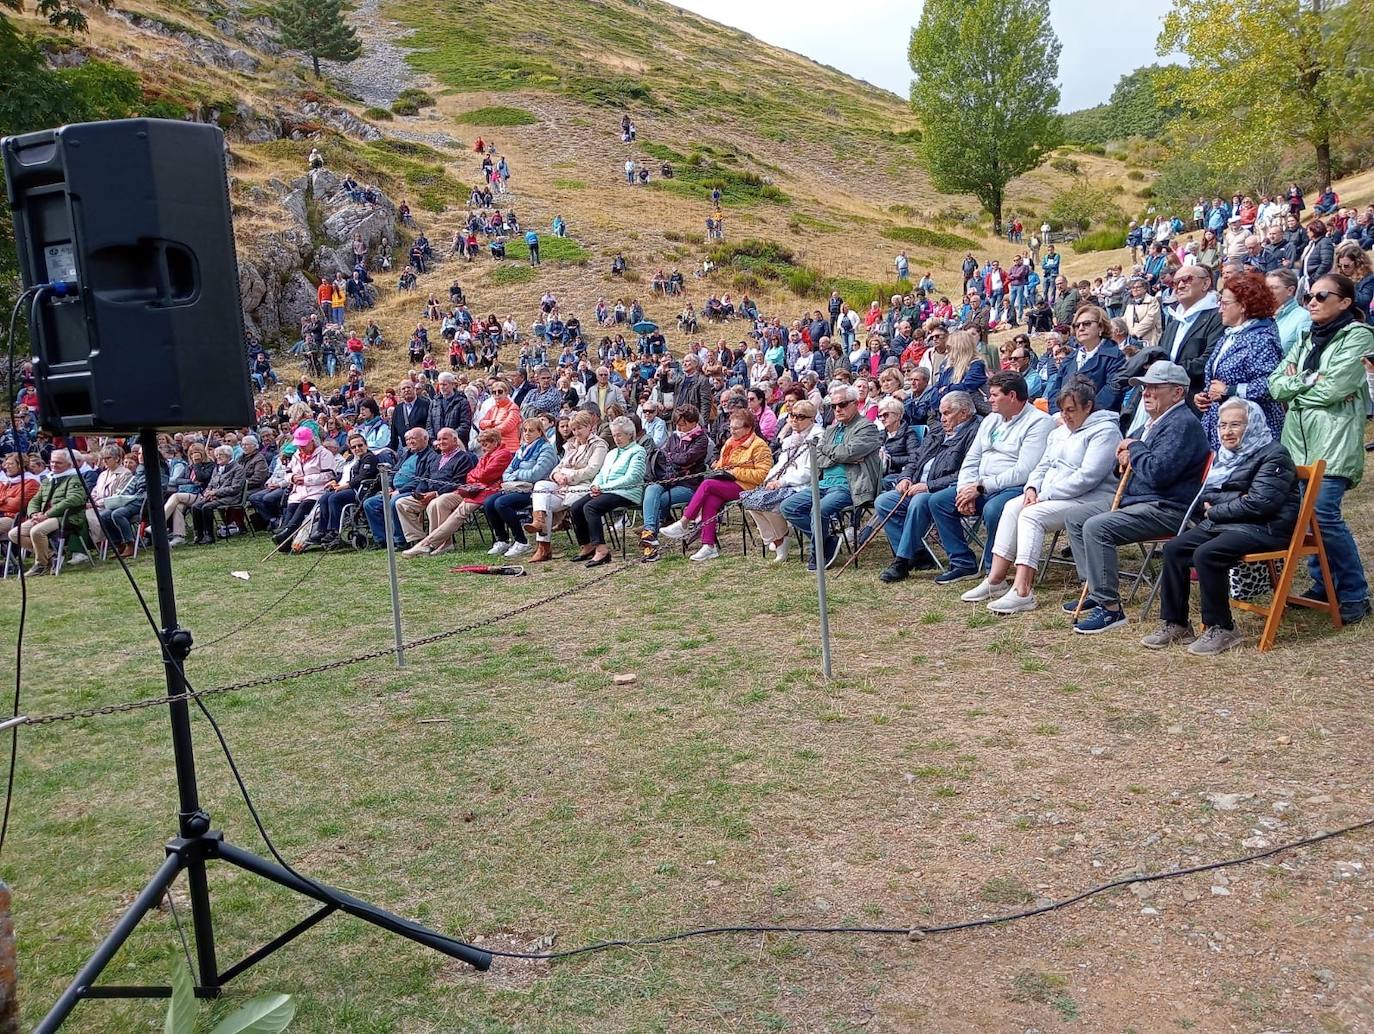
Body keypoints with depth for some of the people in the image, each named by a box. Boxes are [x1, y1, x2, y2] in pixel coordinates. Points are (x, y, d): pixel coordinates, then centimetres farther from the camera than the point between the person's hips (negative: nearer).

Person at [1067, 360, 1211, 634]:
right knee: (1075, 518, 10)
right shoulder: (1154, 421, 18)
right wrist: (1125, 456, 4)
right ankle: (1095, 591, 12)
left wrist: (1134, 448, -9)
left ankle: (1110, 607, -22)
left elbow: (1157, 472, -26)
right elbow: (1126, 457, 28)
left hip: (1166, 509, -11)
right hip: (1136, 500, 11)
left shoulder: (1183, 424, -15)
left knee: (1095, 527, -28)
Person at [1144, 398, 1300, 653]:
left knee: (1206, 554, -30)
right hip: (1223, 523, 9)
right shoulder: (1227, 454, 19)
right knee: (1173, 548, -10)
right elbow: (1205, 494, 19)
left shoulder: (1273, 455, -8)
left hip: (1264, 527, -9)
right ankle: (1174, 624, -4)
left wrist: (1215, 511, -11)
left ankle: (1221, 629, -17)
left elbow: (1259, 503, -20)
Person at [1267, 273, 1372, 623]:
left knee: (1324, 515, -13)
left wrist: (1294, 387, 1)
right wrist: (1309, 380, -7)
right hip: (1299, 437, 6)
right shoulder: (1307, 338, 18)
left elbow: (1332, 389, -14)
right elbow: (1275, 384, 9)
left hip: (1333, 440, -6)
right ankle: (1322, 586, 18)